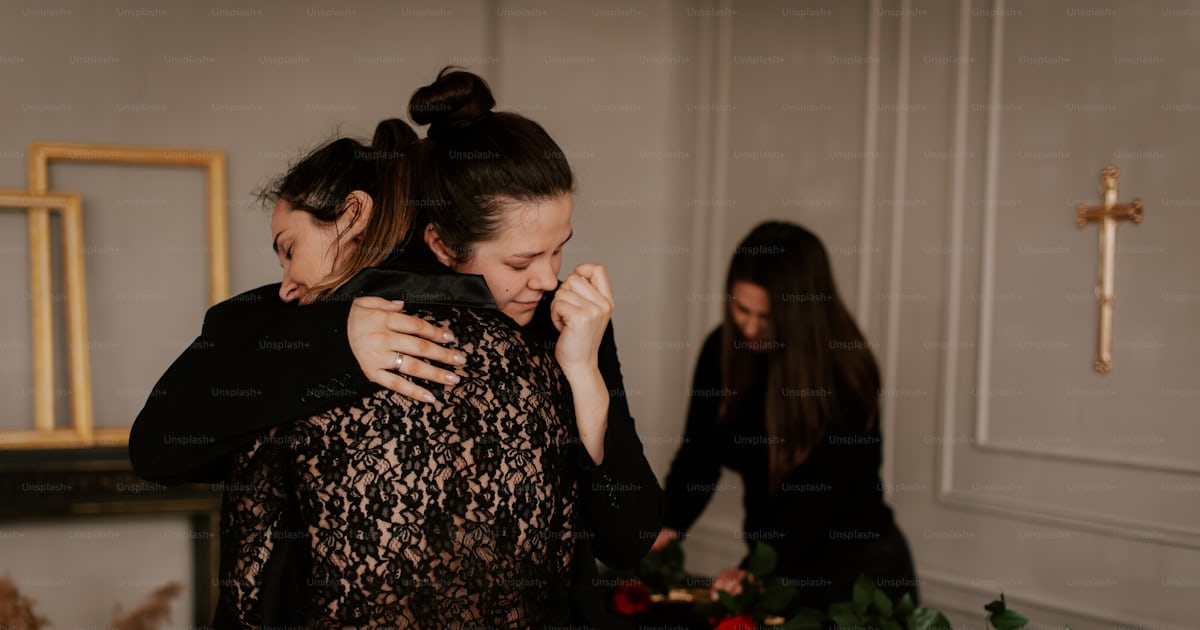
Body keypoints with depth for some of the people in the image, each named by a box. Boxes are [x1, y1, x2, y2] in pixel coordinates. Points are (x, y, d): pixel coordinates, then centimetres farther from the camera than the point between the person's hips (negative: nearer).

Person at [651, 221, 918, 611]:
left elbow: (819, 492, -29)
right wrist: (667, 527, -21)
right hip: (773, 560, 5)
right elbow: (698, 454, -3)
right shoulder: (722, 351, -6)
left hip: (857, 566, -5)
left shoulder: (843, 374, -22)